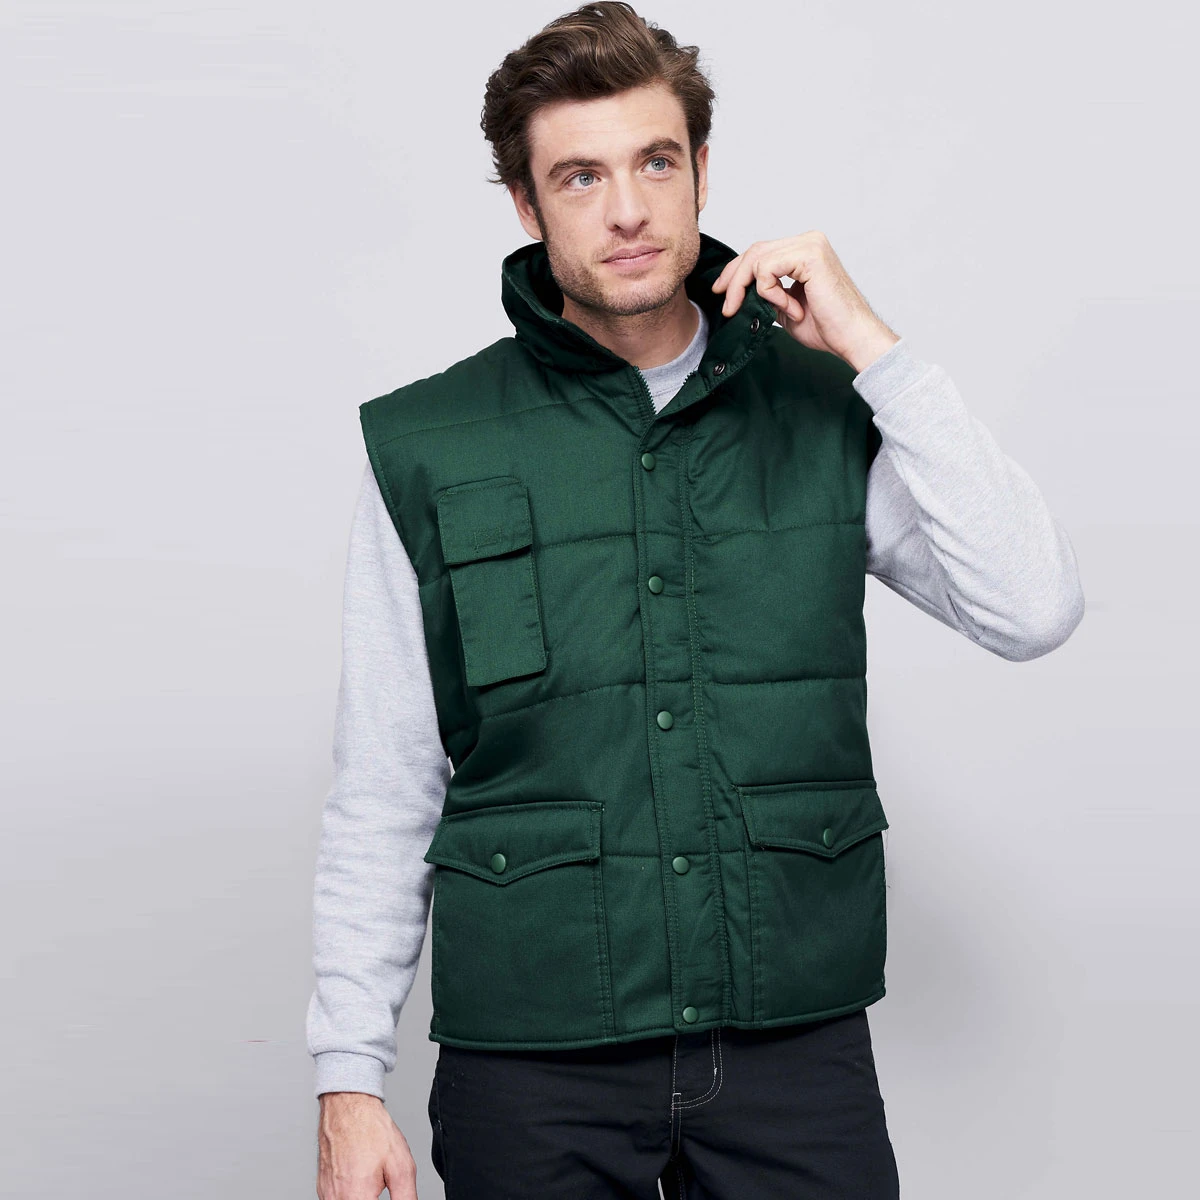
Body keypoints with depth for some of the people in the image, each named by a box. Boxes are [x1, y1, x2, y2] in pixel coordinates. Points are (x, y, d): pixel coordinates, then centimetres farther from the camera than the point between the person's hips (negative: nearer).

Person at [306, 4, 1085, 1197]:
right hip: (532, 1066, 0)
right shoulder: (426, 451, 0)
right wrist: (349, 1077, -2)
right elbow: (381, 796, 2)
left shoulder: (825, 409, 3)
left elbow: (1034, 612, -10)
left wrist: (874, 349, -11)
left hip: (799, 1047, 1)